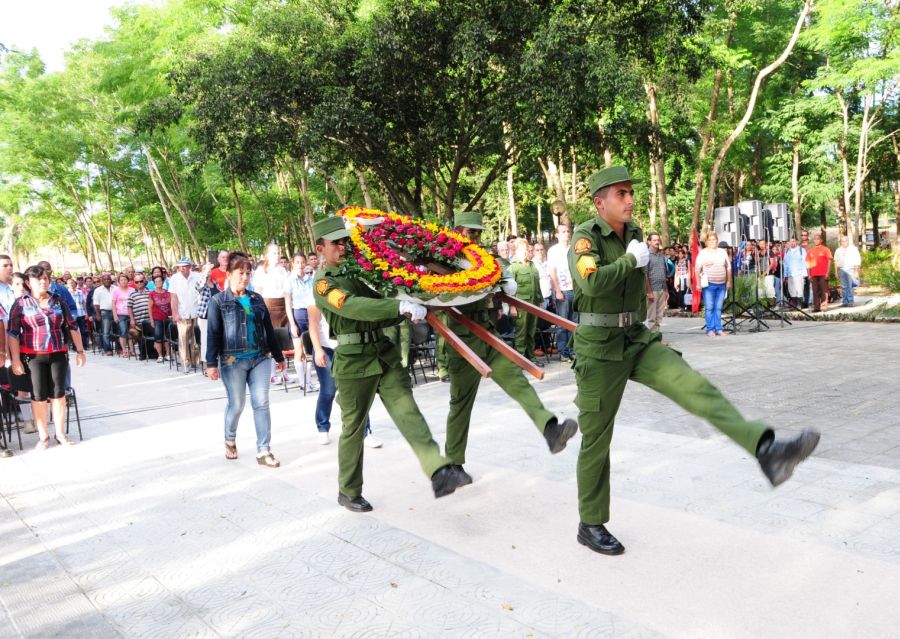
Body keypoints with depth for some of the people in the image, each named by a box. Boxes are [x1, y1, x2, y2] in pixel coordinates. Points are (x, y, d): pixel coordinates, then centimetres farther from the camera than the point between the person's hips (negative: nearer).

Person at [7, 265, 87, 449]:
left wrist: (80, 351, 8)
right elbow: (12, 333, -2)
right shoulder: (21, 304, -1)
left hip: (58, 355, 2)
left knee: (58, 394, 5)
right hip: (33, 356, -2)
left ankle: (60, 434, 15)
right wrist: (15, 360, -8)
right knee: (39, 396, 4)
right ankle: (43, 436, 14)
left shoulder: (58, 301, 6)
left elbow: (72, 327, 10)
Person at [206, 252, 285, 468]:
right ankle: (230, 440, 33)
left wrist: (278, 356, 18)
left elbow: (268, 329, 16)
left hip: (260, 359, 3)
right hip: (232, 361, -3)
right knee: (236, 404, 6)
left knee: (261, 403, -2)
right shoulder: (218, 301, 0)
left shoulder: (257, 299, 12)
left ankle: (263, 451, 3)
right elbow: (213, 334, -5)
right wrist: (211, 363, -12)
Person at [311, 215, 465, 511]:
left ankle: (439, 473, -23)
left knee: (407, 412, -11)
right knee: (353, 427, 7)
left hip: (385, 353, 5)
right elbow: (355, 307, -24)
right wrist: (401, 306, -33)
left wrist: (409, 309, 1)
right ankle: (348, 492, 24)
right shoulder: (323, 283, -5)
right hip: (353, 361, -5)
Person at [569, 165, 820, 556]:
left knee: (694, 386, -19)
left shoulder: (633, 232, 9)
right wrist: (631, 260, -18)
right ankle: (591, 526, 19)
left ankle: (766, 451, -34)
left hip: (636, 339, 6)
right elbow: (592, 282, -33)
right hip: (598, 348, -6)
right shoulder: (585, 237, -13)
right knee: (596, 439, 4)